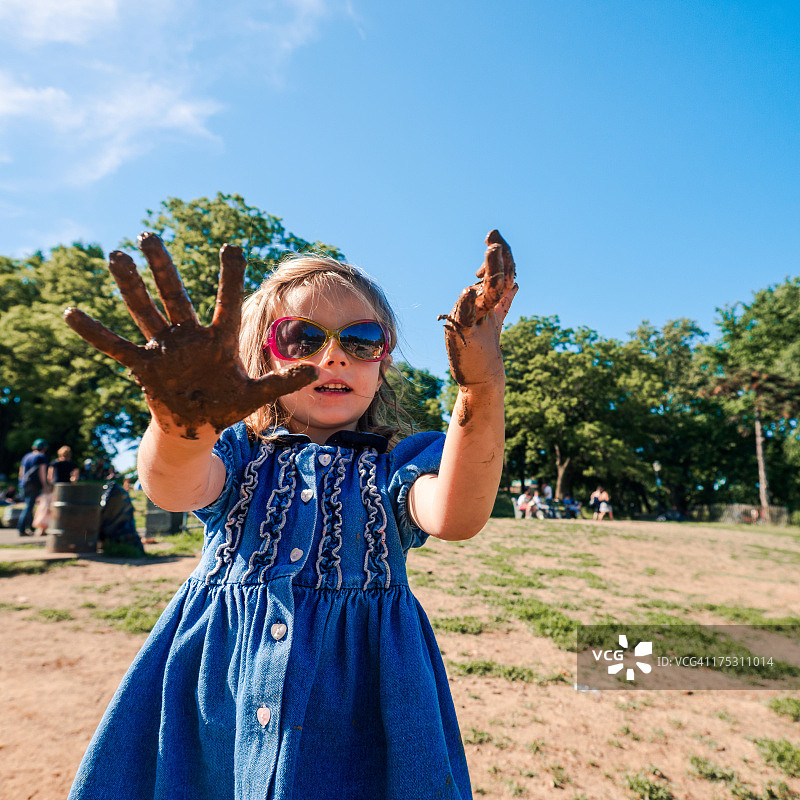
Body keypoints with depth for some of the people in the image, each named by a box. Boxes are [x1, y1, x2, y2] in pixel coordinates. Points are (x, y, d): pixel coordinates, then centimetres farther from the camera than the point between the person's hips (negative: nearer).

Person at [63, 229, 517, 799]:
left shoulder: (396, 463, -2)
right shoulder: (238, 452, 1)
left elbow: (454, 516, -23)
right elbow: (174, 489, -21)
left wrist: (482, 394, -39)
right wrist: (185, 421, -44)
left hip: (356, 697, 0)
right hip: (218, 694, 1)